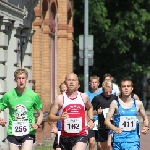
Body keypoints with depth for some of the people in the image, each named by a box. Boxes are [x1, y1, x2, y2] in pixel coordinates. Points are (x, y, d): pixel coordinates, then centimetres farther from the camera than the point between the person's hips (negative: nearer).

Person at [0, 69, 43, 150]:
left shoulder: (33, 96, -1)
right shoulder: (8, 95, 0)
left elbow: (40, 114, 10)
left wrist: (37, 124, -9)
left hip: (28, 133, -2)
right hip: (13, 133, 2)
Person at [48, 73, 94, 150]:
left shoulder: (83, 97, 5)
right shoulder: (60, 98, -3)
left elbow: (90, 108, 28)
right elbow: (50, 117, -4)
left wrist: (91, 120, 12)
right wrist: (59, 117, -24)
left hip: (81, 135, -1)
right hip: (65, 137, 1)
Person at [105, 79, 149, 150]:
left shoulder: (138, 104, 3)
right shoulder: (115, 103, -3)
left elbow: (145, 118, 19)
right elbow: (107, 120, -5)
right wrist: (114, 128, -25)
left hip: (133, 139, 0)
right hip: (119, 140, 0)